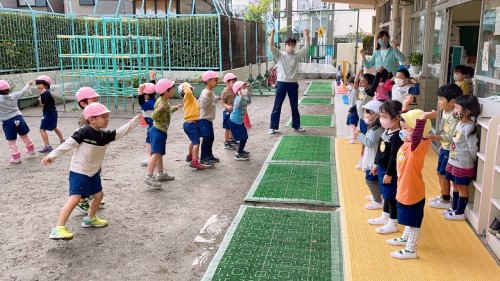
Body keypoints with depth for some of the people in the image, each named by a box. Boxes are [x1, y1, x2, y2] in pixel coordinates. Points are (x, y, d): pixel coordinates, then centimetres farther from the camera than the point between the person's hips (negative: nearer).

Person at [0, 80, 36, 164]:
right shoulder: (14, 96, -2)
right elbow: (23, 91, 14)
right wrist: (28, 84, 29)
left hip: (8, 122, -5)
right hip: (18, 118, 5)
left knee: (11, 141, 4)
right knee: (24, 135, 23)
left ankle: (16, 157, 6)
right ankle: (30, 149, 38)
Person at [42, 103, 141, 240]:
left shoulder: (105, 135, 1)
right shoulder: (83, 132, -19)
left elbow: (121, 131, 5)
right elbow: (68, 144, -20)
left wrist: (135, 120, 3)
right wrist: (52, 155, -21)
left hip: (93, 172, 8)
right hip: (79, 172, -8)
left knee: (99, 195, 18)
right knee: (74, 199, -16)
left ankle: (90, 219, 40)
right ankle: (58, 229, -15)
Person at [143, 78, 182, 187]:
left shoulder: (166, 102, 10)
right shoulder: (160, 103, -21)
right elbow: (153, 116, -29)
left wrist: (175, 108, 30)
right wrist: (158, 109, -45)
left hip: (162, 131, 11)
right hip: (158, 131, -11)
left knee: (160, 153, 18)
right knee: (156, 153, -17)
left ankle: (160, 174, 29)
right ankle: (148, 177, -20)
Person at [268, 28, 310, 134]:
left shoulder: (297, 55, 6)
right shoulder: (279, 55, 0)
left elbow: (306, 47, 0)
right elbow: (271, 47, -13)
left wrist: (306, 34, -9)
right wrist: (272, 34, -24)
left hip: (293, 84, 3)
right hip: (281, 83, -2)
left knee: (294, 106, 12)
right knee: (277, 106, 1)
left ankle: (296, 126, 25)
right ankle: (273, 127, 7)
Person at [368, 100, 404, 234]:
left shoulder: (396, 136, -23)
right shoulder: (386, 131, 6)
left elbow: (394, 157, -23)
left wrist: (389, 174, -20)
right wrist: (377, 165, 21)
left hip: (390, 172, -9)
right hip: (382, 168, 9)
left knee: (392, 196, 4)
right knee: (386, 195, 22)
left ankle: (393, 224, 16)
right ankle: (385, 217, 37)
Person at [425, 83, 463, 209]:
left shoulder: (454, 117, -25)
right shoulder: (445, 112, 4)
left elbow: (452, 136, -31)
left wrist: (436, 137, -37)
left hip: (449, 150, -9)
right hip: (444, 148, 9)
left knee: (444, 174, 2)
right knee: (440, 172, 18)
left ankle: (446, 200, 17)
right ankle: (443, 196, 34)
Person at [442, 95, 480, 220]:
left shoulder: (468, 128, -23)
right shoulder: (460, 124, 3)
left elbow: (473, 148, -20)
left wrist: (472, 162, -6)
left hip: (463, 164, -8)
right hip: (454, 162, 8)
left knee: (462, 187, 6)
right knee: (455, 185, 20)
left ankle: (460, 213, 19)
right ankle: (454, 208, 35)